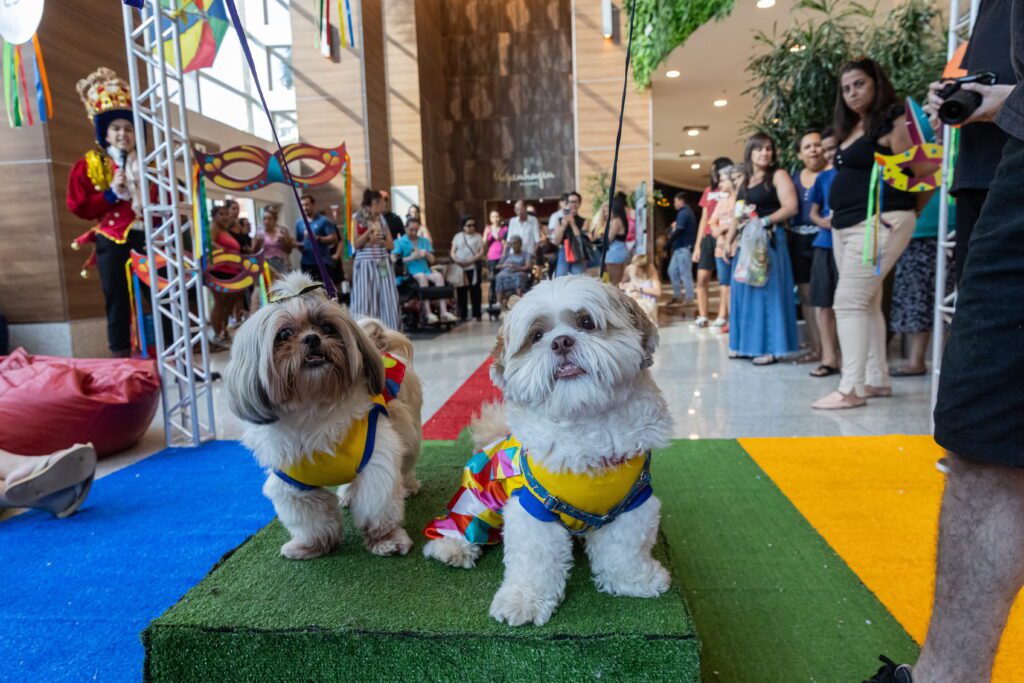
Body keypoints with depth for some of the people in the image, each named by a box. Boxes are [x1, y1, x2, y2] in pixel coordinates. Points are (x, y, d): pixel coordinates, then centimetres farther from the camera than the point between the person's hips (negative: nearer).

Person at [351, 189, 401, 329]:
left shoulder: (381, 219, 11)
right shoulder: (357, 219, -1)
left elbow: (391, 245, 10)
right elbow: (356, 244, -9)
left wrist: (381, 241, -9)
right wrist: (369, 231, -16)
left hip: (383, 264, 4)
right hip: (365, 264, -4)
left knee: (386, 299, 3)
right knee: (366, 300, -4)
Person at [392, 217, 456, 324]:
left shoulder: (425, 241, 20)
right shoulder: (400, 242, 7)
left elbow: (432, 260, 17)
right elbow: (393, 259, -7)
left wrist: (426, 254, -5)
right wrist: (410, 258, -15)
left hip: (426, 270, 4)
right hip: (409, 273, -4)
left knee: (439, 276, -27)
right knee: (422, 276, -36)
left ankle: (443, 312, -35)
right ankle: (428, 314, -41)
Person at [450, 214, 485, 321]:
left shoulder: (477, 236, 5)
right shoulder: (458, 236, 12)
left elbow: (481, 252, -3)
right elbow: (453, 252, 9)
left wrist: (471, 261, -16)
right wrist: (457, 260, -12)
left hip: (473, 268, -2)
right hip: (460, 268, 2)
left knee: (475, 292, 1)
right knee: (461, 292, 4)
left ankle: (477, 314, 8)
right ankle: (462, 315, 10)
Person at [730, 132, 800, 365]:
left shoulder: (778, 175, -1)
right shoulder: (744, 182, 17)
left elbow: (791, 208, -11)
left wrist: (763, 221, -19)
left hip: (769, 240, -7)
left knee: (767, 291, -7)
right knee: (744, 292, 7)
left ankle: (770, 348, -4)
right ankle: (747, 345, 14)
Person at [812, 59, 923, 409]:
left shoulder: (892, 121, -5)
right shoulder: (851, 128, 19)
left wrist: (903, 213, -6)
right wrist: (836, 213, 12)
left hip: (878, 222, -9)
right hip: (846, 224, 9)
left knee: (849, 301, -15)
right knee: (866, 303, 10)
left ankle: (851, 388, -13)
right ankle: (877, 379, 18)